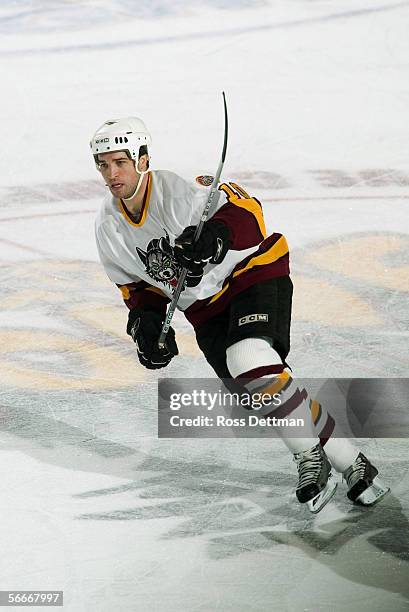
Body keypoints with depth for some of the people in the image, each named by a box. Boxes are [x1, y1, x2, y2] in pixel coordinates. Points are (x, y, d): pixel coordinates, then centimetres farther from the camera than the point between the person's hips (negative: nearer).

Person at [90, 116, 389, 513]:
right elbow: (137, 286, 12)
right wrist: (146, 321, -6)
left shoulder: (180, 190, -21)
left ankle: (311, 458, -16)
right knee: (264, 394, -6)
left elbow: (244, 209, -26)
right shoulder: (108, 227, 0)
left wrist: (216, 235, -44)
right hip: (205, 308, 6)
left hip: (253, 271, -6)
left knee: (250, 361, -31)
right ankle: (345, 460, 6)